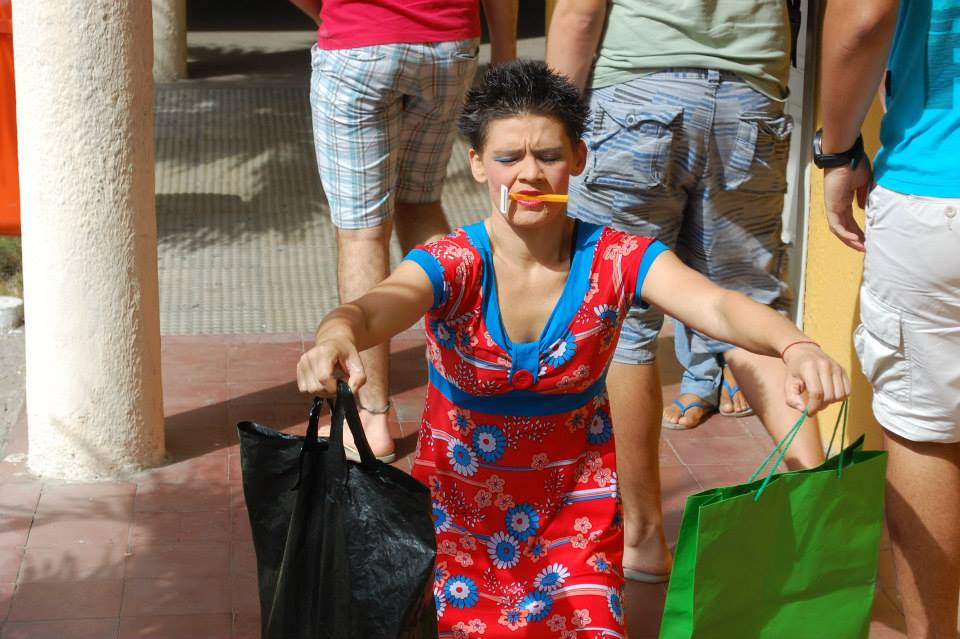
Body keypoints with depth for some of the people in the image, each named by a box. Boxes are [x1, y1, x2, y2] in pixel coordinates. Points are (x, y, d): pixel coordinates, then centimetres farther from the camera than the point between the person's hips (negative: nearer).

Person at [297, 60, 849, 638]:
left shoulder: (616, 260, -14)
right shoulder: (454, 264, -17)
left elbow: (718, 307, -30)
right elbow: (374, 309, -38)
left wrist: (795, 347, -53)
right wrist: (336, 338, -64)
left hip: (576, 497, 1)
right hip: (462, 497, -1)